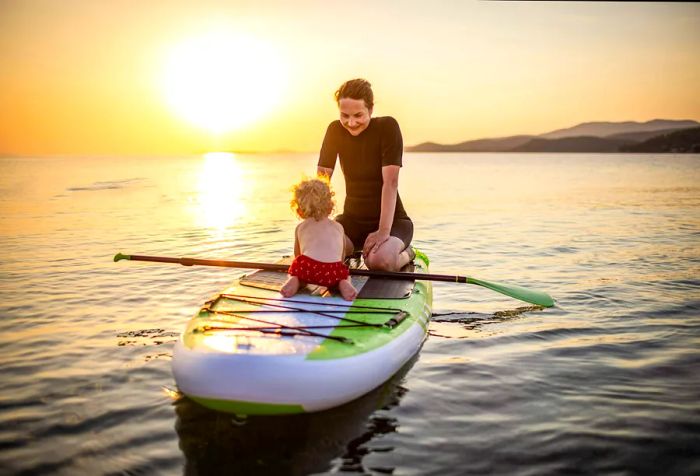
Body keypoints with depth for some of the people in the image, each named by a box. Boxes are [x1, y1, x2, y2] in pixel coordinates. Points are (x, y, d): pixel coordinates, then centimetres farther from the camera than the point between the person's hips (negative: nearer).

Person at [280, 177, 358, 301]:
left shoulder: (300, 227, 29)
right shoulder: (338, 227, 31)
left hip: (306, 265, 0)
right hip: (333, 267, 0)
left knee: (295, 272, 32)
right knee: (344, 274, 32)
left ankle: (294, 281, -1)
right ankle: (344, 284, -1)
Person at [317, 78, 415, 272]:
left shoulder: (387, 127, -15)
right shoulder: (335, 131, -3)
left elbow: (390, 182, -22)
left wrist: (384, 230, -31)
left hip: (392, 220, -4)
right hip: (352, 220, 4)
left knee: (379, 260, -35)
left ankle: (406, 253, 2)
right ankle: (353, 249, 10)